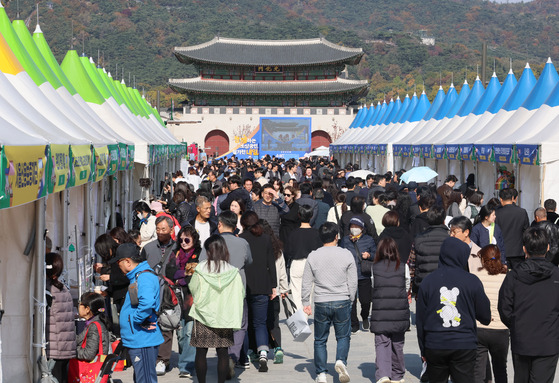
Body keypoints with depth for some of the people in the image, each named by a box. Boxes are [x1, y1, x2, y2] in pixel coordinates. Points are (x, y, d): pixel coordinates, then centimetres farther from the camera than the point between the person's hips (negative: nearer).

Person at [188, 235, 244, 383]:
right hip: (225, 318, 1)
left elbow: (192, 289, 2)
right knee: (222, 353, 8)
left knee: (201, 353, 8)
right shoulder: (233, 272, -9)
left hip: (203, 315, -1)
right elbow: (241, 294, -1)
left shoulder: (200, 270, -11)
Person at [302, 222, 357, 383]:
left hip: (321, 304, 0)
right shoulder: (346, 255, -3)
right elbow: (353, 282, 1)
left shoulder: (313, 256, -2)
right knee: (343, 336, 15)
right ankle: (341, 360, -9)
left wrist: (306, 303, 11)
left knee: (320, 340, 10)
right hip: (342, 303, 0)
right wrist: (350, 300, 15)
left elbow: (307, 283, 2)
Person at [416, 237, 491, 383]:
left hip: (434, 346, 2)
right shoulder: (472, 281, -5)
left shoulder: (428, 281, 1)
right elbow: (485, 316, 3)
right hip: (465, 346, -2)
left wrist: (423, 349, 14)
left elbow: (420, 319, 5)